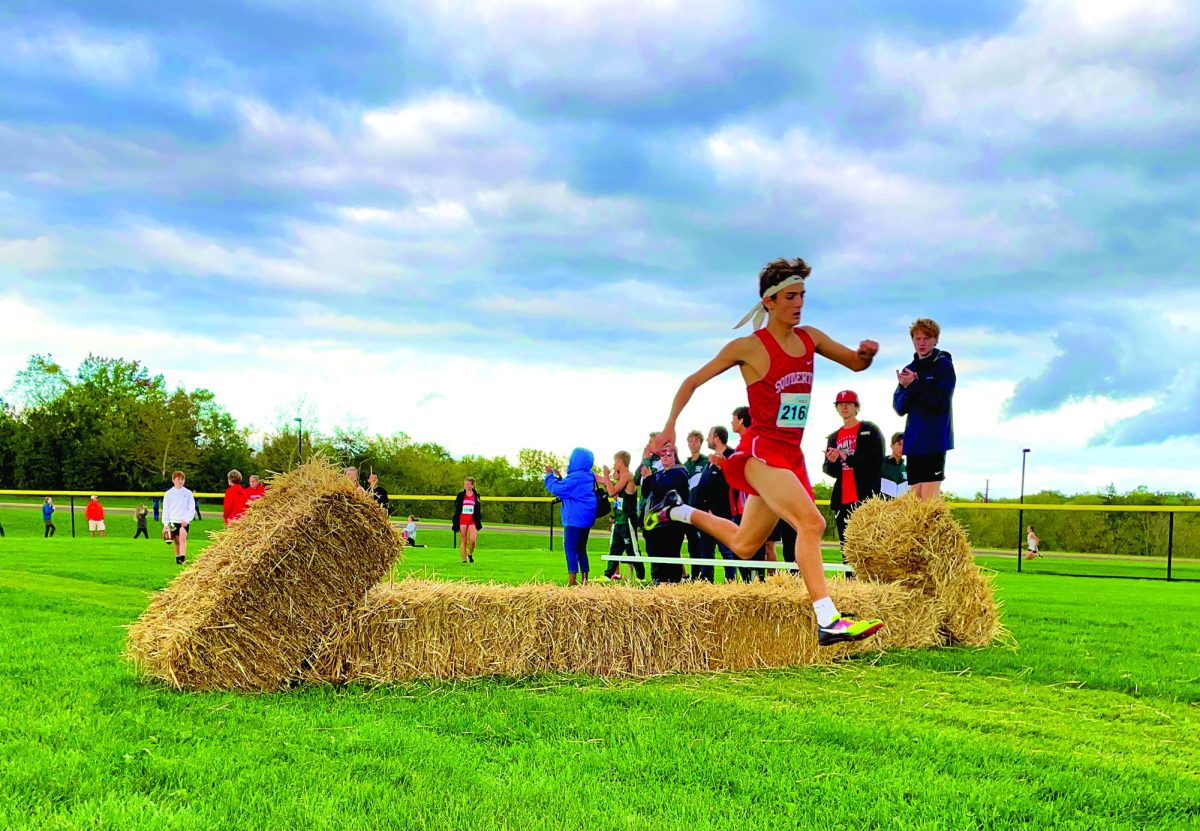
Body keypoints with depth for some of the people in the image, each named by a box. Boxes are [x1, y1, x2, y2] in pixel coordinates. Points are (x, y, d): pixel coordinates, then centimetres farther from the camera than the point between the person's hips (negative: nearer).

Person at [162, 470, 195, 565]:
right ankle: (177, 559, 17)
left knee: (182, 537, -22)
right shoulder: (168, 494, 6)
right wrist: (165, 524, 1)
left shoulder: (188, 493, 3)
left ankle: (183, 558, -30)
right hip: (173, 521, 2)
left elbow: (192, 509, 3)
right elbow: (165, 510, 7)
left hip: (184, 521, -2)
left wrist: (186, 520, -10)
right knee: (176, 541, 6)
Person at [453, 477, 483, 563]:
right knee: (463, 541, 1)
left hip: (472, 520, 0)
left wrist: (479, 521, 5)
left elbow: (479, 510, 10)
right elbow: (456, 508, 6)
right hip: (462, 520, 0)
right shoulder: (461, 495, 4)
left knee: (473, 540, -14)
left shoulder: (476, 495, 5)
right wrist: (456, 522, 1)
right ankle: (464, 559, 8)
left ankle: (470, 554, 13)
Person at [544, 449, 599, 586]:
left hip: (575, 520, -9)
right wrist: (559, 477, 20)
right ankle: (584, 579, 16)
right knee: (581, 549, 14)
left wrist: (550, 475, 0)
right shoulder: (589, 477, 13)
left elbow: (557, 488, -14)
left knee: (570, 548, -6)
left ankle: (572, 581, -10)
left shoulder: (575, 477, -17)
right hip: (586, 519, 9)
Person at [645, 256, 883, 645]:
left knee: (744, 546, 18)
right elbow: (693, 381, 3)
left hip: (791, 456, 7)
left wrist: (866, 353, -5)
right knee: (811, 522, -27)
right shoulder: (748, 347, -6)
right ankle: (828, 621, -30)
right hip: (761, 451, -7)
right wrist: (670, 424, -4)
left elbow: (856, 364, 18)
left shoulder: (810, 338, 9)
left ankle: (677, 511, 40)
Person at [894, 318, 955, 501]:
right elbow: (899, 408, 8)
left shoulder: (944, 365, -3)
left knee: (929, 499, -11)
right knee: (915, 498, 5)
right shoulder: (909, 370, 15)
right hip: (913, 441, 6)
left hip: (935, 440, -6)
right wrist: (907, 388, -11)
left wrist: (913, 386, -12)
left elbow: (940, 403, -13)